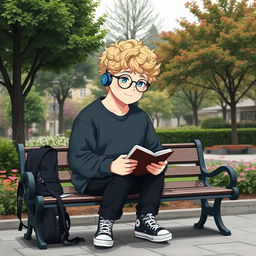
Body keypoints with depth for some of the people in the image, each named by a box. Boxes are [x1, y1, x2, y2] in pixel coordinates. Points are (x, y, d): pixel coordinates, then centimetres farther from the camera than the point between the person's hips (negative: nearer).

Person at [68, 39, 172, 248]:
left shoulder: (141, 118, 6)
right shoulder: (89, 117, -14)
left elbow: (155, 150, 7)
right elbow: (77, 158, -21)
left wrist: (159, 163, -19)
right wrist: (110, 166, -37)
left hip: (132, 177, 5)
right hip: (92, 180, -5)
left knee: (158, 168, -19)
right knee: (123, 177, -34)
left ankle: (146, 220, -6)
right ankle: (105, 223, -12)